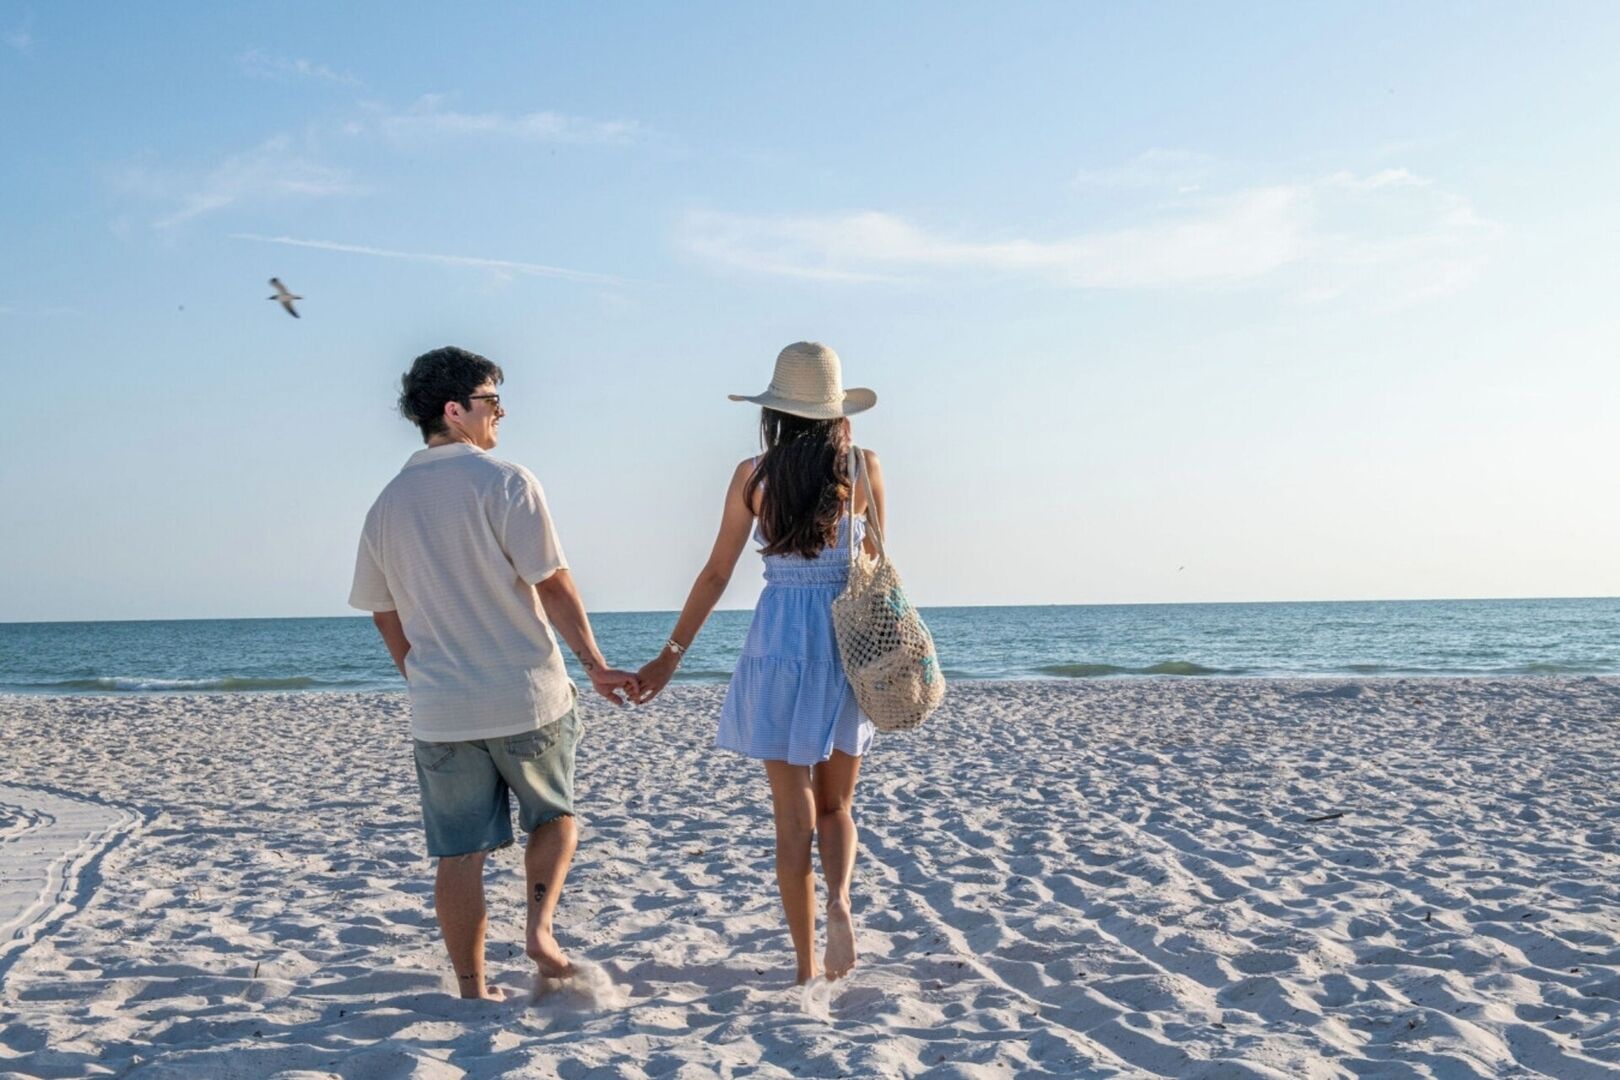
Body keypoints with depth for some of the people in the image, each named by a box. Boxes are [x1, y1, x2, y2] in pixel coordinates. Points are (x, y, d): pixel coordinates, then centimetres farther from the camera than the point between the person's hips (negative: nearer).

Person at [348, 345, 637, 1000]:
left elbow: (386, 618, 13)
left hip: (439, 713, 4)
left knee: (459, 854, 10)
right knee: (555, 815, 20)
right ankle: (540, 927, 4)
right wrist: (596, 665, -2)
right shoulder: (504, 481, -10)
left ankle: (472, 989, 15)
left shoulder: (388, 504, 7)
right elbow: (552, 585, -12)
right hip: (526, 699, -4)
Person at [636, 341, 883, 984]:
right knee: (836, 803, 17)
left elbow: (716, 575, -2)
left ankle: (807, 965, 11)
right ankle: (839, 898, -12)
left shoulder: (754, 476, -4)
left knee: (794, 815, 7)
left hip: (778, 643, -1)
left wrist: (670, 656, 6)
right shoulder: (864, 470, -3)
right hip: (848, 641, 1)